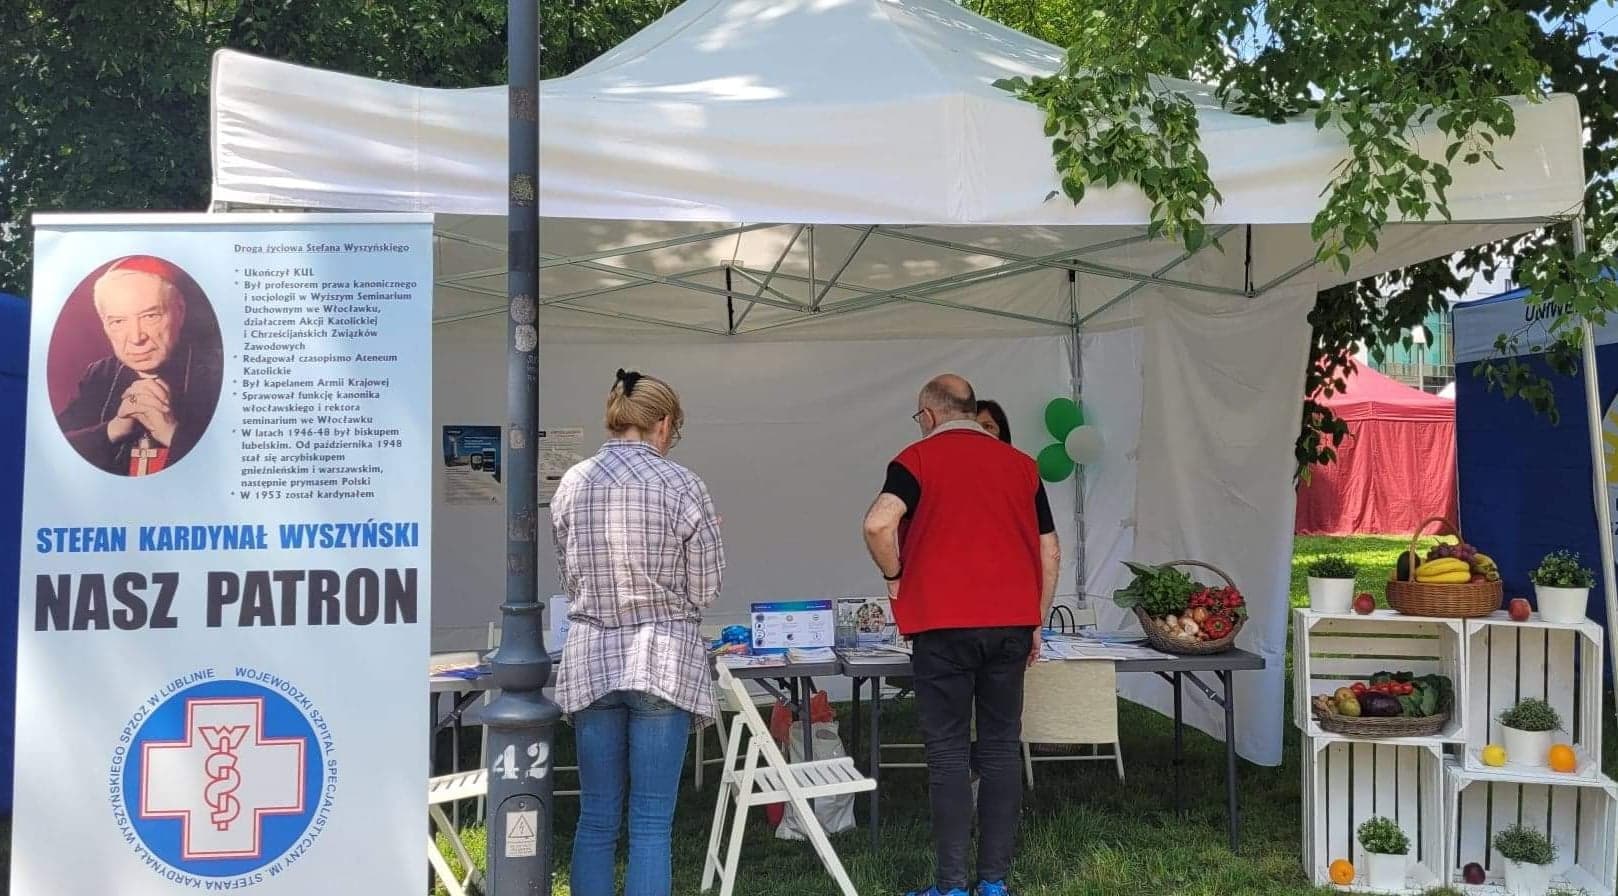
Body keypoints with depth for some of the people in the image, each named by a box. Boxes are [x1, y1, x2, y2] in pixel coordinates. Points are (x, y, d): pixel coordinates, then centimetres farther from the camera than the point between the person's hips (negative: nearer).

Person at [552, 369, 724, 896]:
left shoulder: (572, 485, 2)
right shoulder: (681, 485, -8)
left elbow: (568, 579, 10)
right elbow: (705, 590, -3)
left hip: (590, 662, 4)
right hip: (663, 660, -3)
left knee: (596, 818, 11)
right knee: (651, 822, 2)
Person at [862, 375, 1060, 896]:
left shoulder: (918, 458, 0)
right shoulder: (1021, 464, 12)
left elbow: (878, 524, -18)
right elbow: (1049, 552, 12)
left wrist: (895, 577, -1)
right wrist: (1036, 623, 18)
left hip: (943, 624, -3)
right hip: (1011, 621, 4)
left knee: (949, 752, 1)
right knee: (1001, 748, 8)